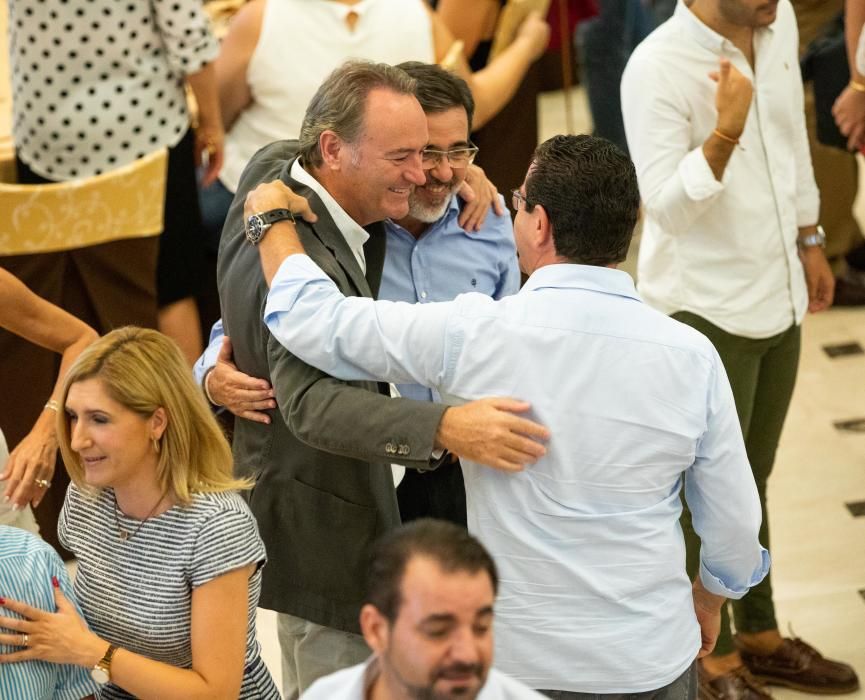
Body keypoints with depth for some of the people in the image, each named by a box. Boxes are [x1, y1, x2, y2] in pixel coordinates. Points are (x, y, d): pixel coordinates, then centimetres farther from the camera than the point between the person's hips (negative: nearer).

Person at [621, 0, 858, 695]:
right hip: (706, 307, -7)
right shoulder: (658, 69, -22)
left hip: (777, 295, 7)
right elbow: (668, 208, -26)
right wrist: (726, 131, -40)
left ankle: (760, 635, 34)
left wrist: (809, 236, 20)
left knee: (751, 477, 20)